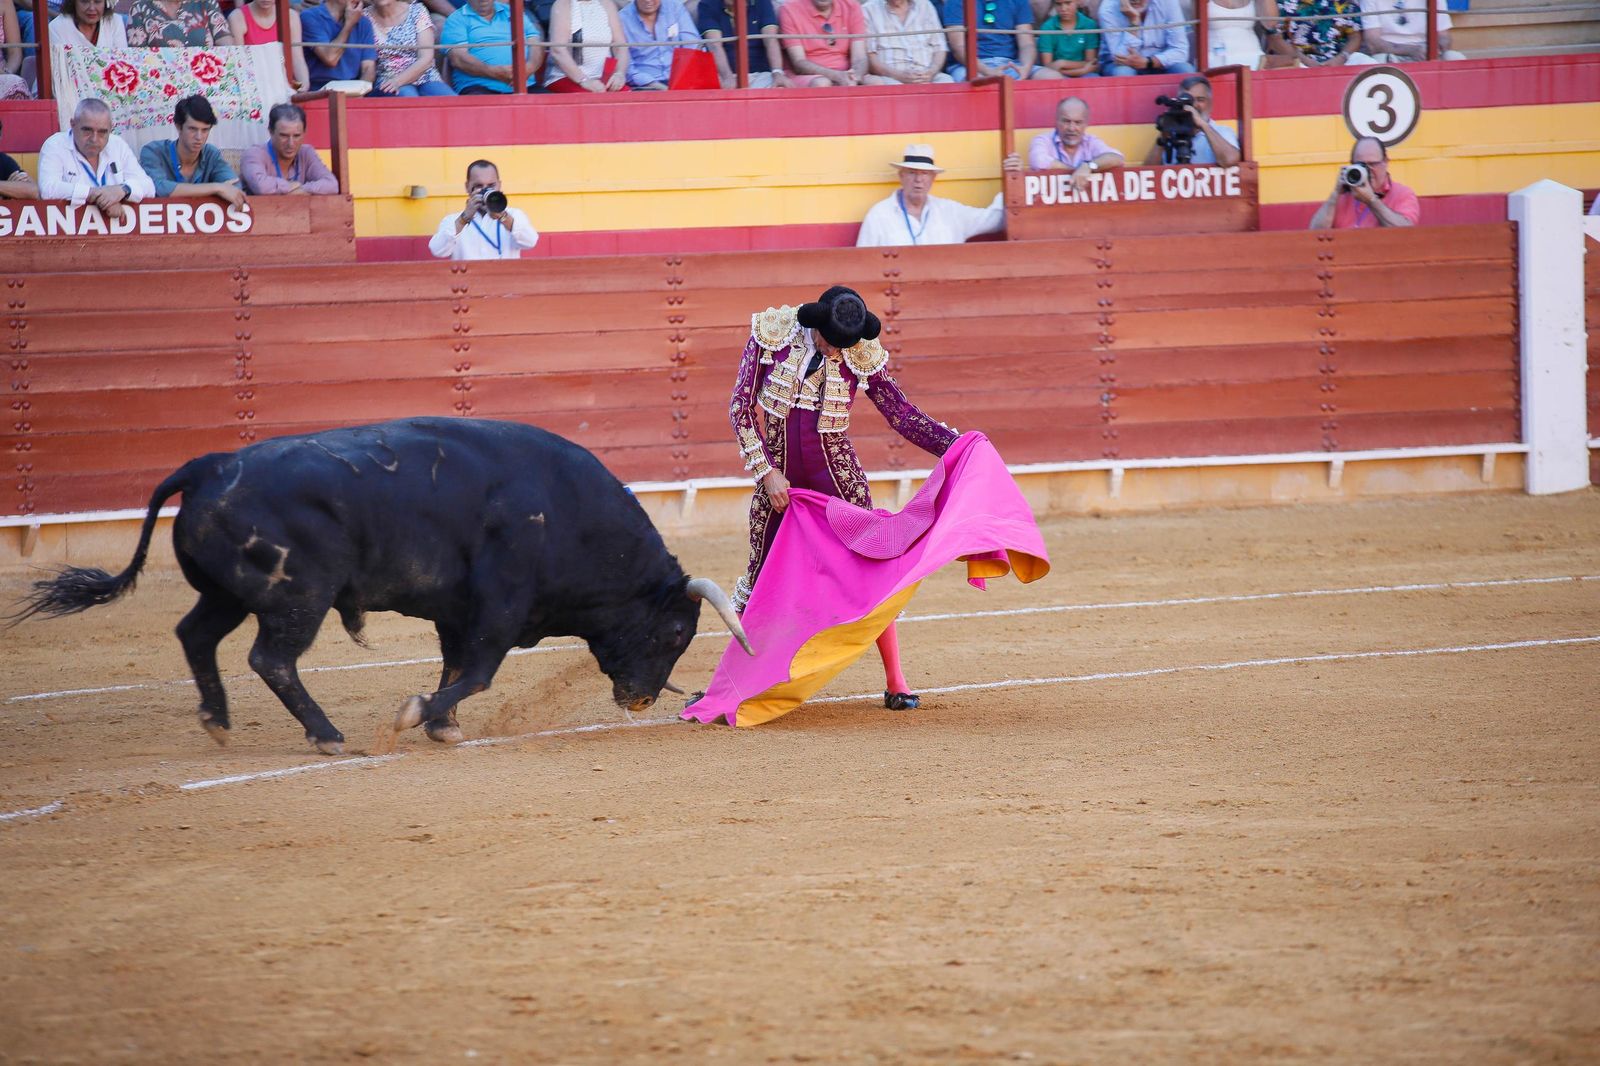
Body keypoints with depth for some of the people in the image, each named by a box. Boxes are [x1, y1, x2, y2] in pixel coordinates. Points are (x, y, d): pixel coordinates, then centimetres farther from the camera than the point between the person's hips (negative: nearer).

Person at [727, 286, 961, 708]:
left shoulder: (862, 356, -9)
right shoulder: (771, 333, -10)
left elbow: (905, 416, -4)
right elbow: (740, 407, -7)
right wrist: (766, 471, -12)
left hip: (835, 472, 0)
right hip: (778, 473, 0)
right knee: (762, 574, 5)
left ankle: (896, 684, 1)